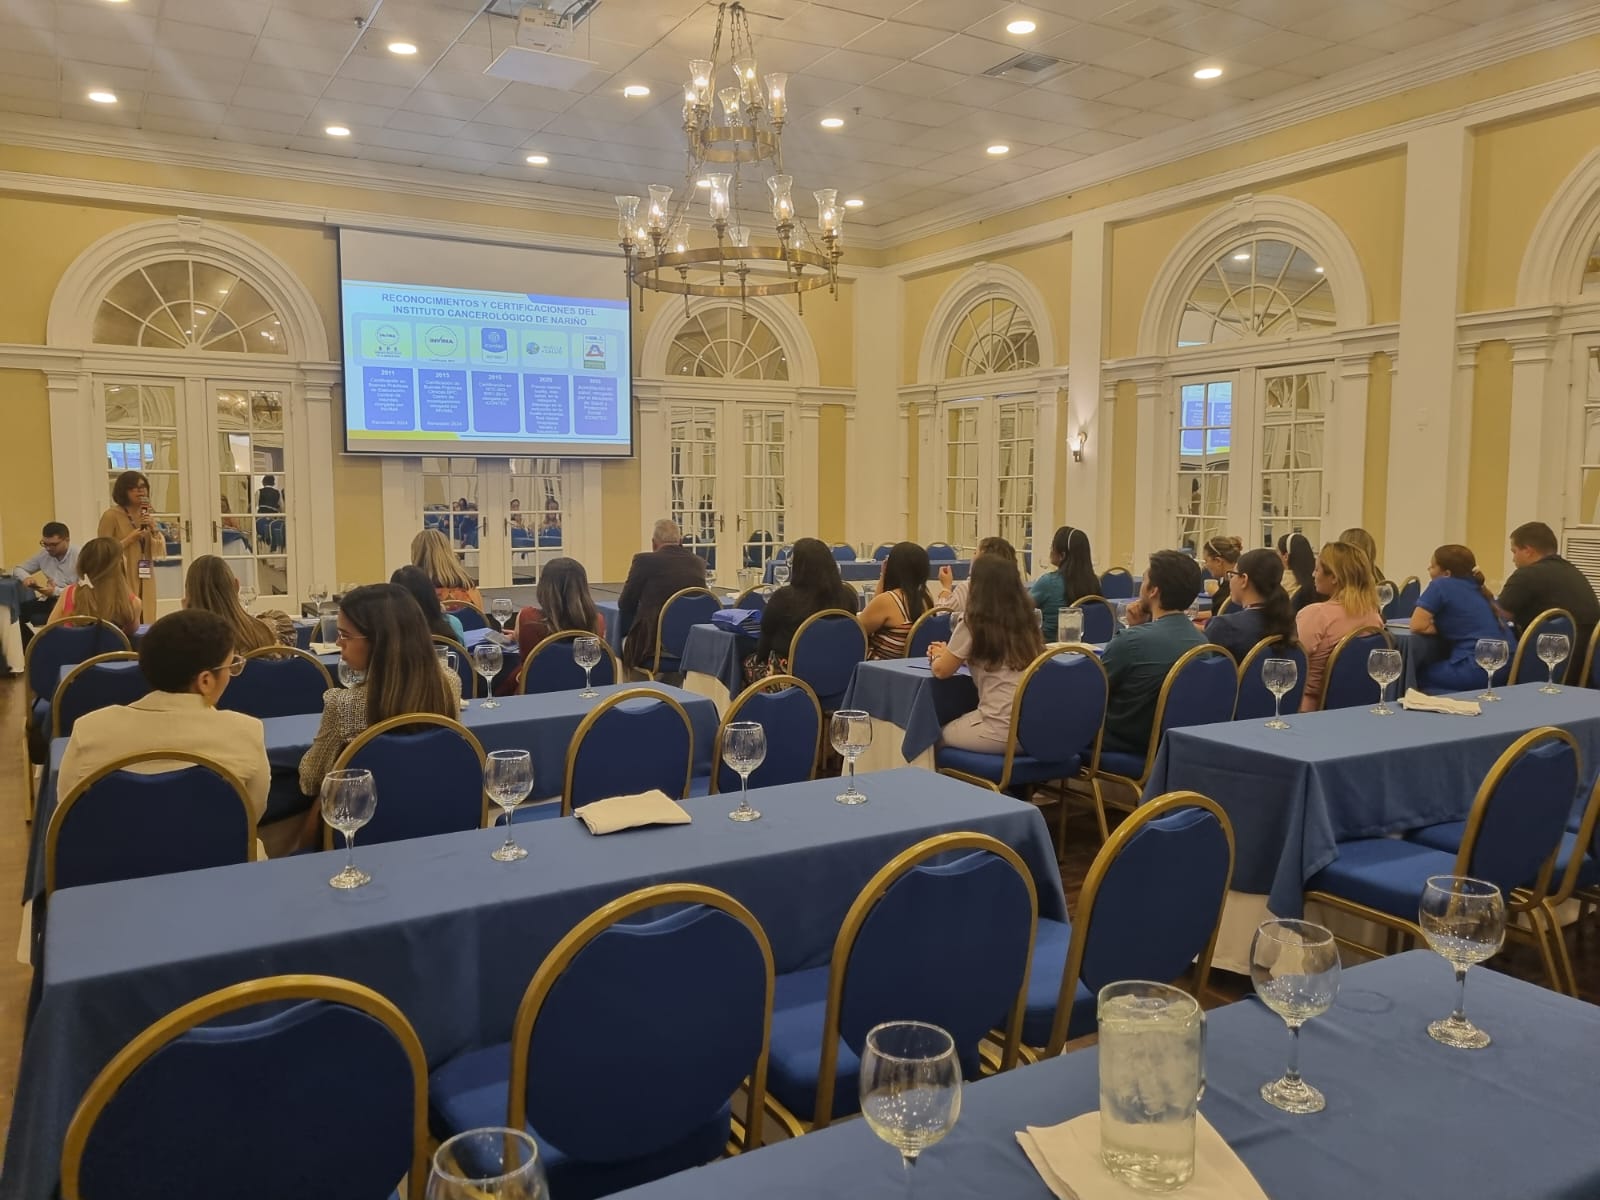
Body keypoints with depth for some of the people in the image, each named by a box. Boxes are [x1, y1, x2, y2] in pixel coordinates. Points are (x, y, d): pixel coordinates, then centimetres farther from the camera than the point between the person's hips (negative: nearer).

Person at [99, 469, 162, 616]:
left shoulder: (147, 516, 13)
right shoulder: (111, 515, -6)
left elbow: (159, 551, 6)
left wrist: (154, 527, -7)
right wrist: (131, 538, -15)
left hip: (145, 582, 6)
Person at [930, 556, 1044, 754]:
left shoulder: (973, 626, -10)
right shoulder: (1027, 623, 7)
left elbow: (941, 671, 2)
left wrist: (940, 654, 24)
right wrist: (951, 654, 27)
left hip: (1001, 731, -6)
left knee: (939, 734, 22)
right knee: (951, 728, 29)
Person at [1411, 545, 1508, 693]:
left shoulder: (1441, 585, -6)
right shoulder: (1477, 588, 16)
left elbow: (1417, 626, -10)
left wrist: (1441, 629, 5)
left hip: (1478, 668, -8)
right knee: (1428, 666, 27)